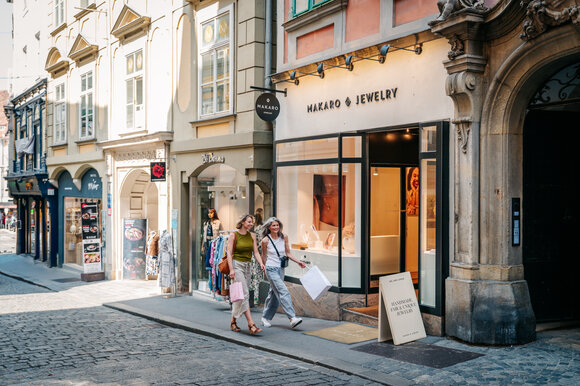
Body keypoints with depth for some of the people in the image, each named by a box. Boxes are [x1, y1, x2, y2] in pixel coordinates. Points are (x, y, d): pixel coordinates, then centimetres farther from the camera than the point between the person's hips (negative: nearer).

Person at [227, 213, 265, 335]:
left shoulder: (252, 236, 9)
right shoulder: (233, 236, -5)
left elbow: (256, 252, 8)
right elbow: (229, 253, -7)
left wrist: (261, 263, -10)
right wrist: (231, 269, -16)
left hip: (248, 266, 6)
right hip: (237, 265, -6)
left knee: (239, 295, 10)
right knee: (244, 294, -14)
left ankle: (233, 321, 23)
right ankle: (251, 324, -19)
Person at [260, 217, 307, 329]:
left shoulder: (284, 237, 3)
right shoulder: (265, 240, -8)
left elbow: (288, 253, 11)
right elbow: (264, 256, 7)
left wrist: (298, 262, 0)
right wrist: (263, 267, 16)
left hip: (281, 269, 5)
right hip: (271, 269, -5)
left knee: (274, 294, 11)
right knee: (283, 292, -16)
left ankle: (266, 317, 25)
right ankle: (292, 318, -21)